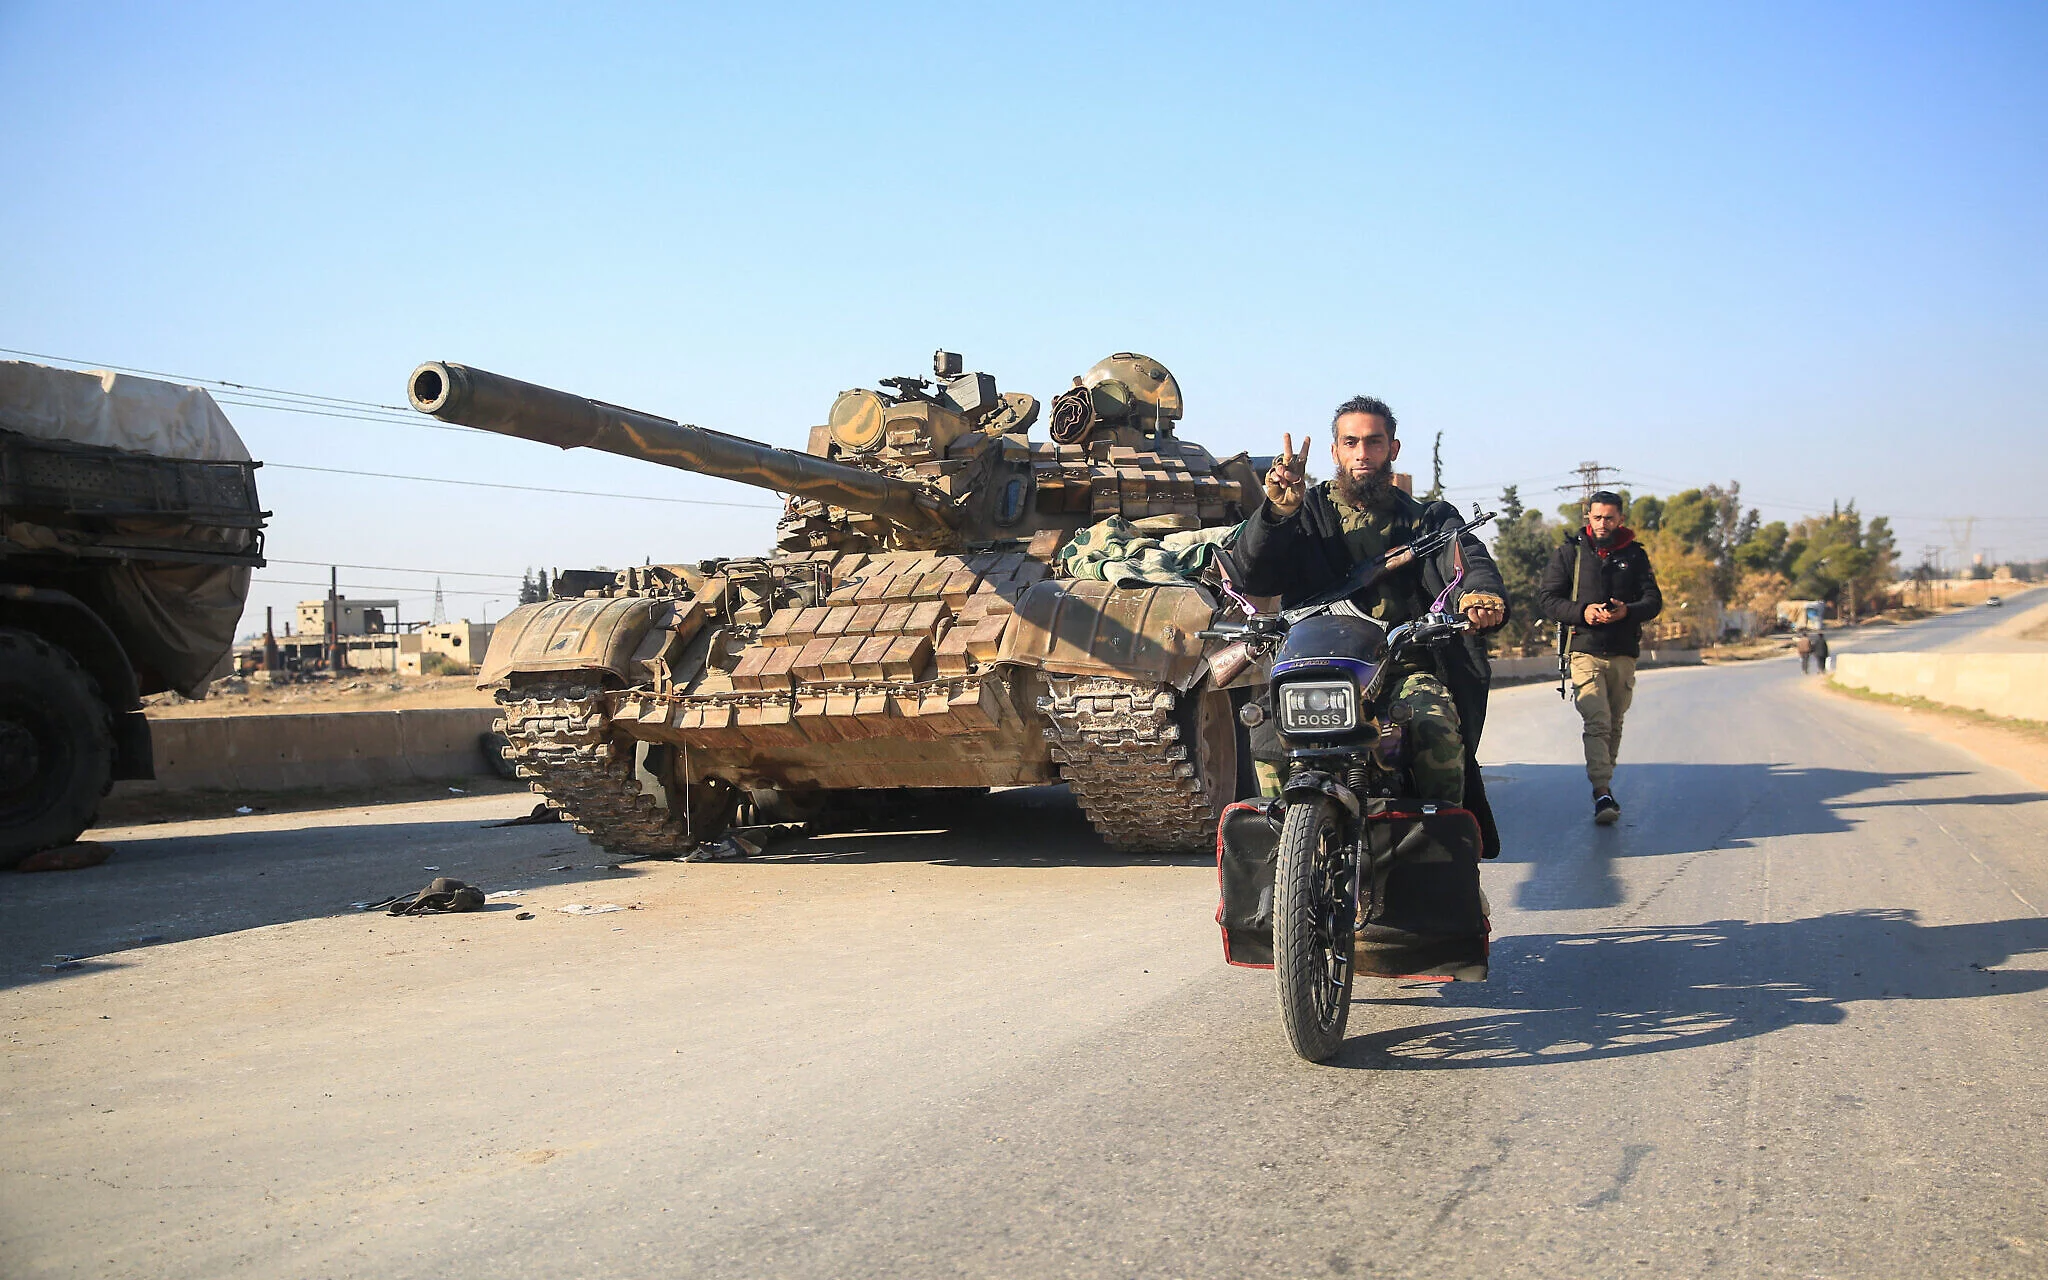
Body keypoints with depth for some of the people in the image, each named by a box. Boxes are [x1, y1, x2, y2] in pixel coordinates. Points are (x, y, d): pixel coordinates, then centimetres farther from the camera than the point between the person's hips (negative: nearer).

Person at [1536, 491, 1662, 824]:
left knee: (1614, 725, 8)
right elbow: (1546, 599, 2)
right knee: (1597, 722, -16)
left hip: (1623, 654, 3)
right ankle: (1602, 791, -22)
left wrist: (1626, 611, -14)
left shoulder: (1635, 555, 12)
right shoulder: (1570, 552, 6)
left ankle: (1604, 785, 20)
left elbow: (1654, 600, 7)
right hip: (1585, 651, -3)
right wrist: (1582, 611, -15)